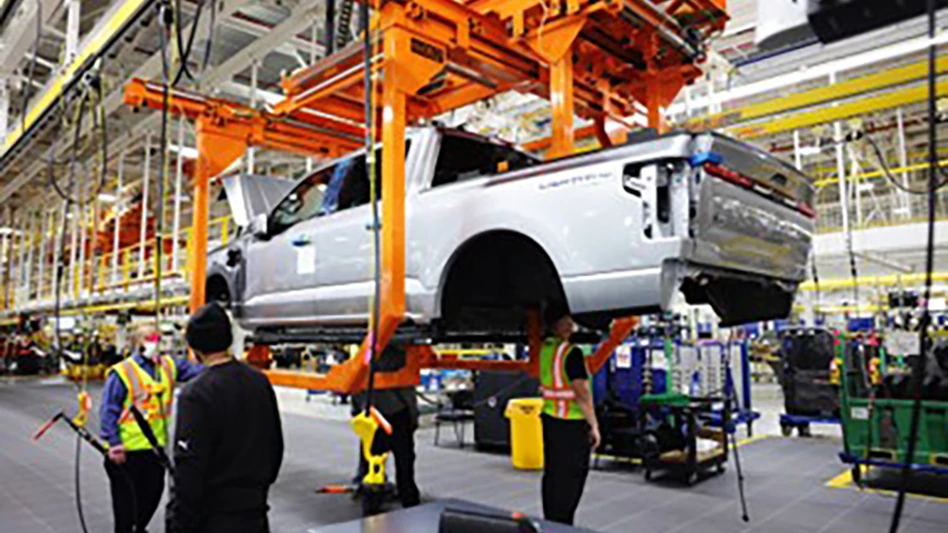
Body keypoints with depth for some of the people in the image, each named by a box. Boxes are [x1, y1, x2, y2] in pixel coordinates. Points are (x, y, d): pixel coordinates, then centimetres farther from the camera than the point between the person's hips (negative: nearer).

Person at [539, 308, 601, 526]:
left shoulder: (546, 349, 5)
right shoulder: (572, 353, -19)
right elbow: (581, 392, -21)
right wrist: (594, 425, -16)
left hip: (549, 418, 8)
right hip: (571, 424, -8)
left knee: (552, 474, 16)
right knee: (569, 478, 2)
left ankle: (550, 523, 27)